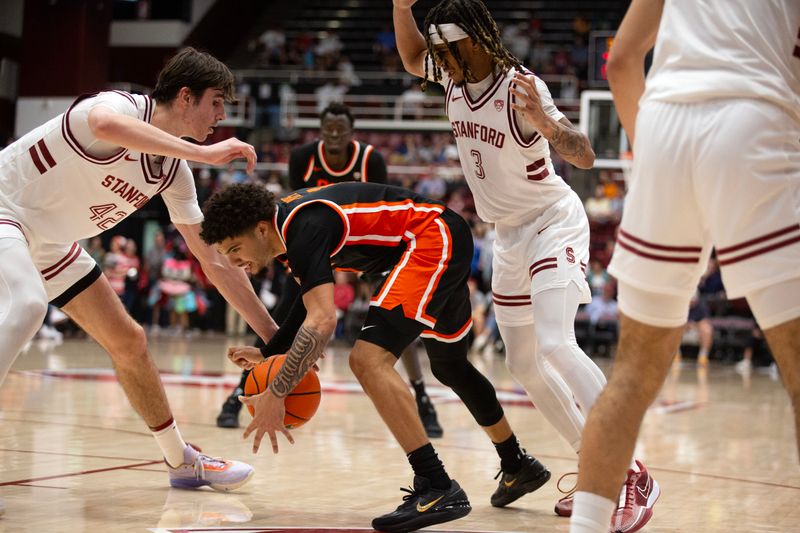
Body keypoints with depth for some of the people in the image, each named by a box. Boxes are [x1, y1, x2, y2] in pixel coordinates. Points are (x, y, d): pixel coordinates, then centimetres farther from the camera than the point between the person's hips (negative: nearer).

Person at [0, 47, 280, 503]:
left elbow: (215, 260, 4)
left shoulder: (174, 169, -1)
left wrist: (274, 335, 2)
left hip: (48, 242, 9)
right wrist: (204, 153, -51)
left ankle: (183, 461, 26)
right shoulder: (122, 106, -24)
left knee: (129, 341, 10)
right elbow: (104, 125, -52)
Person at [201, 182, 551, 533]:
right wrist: (269, 353, 15)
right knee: (449, 365, 26)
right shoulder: (288, 224, 6)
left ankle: (437, 489, -22)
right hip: (447, 243, 11)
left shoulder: (304, 229, -23)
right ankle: (519, 467, 45)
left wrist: (275, 394, -32)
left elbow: (322, 322, -34)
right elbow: (313, 298, 22)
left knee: (368, 359, -22)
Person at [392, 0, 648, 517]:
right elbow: (412, 59, 19)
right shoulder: (455, 78, -2)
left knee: (555, 344, -27)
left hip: (553, 224, -9)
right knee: (524, 363, 10)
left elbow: (584, 156, -33)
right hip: (509, 235, 9)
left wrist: (546, 124, -53)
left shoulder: (519, 88, -24)